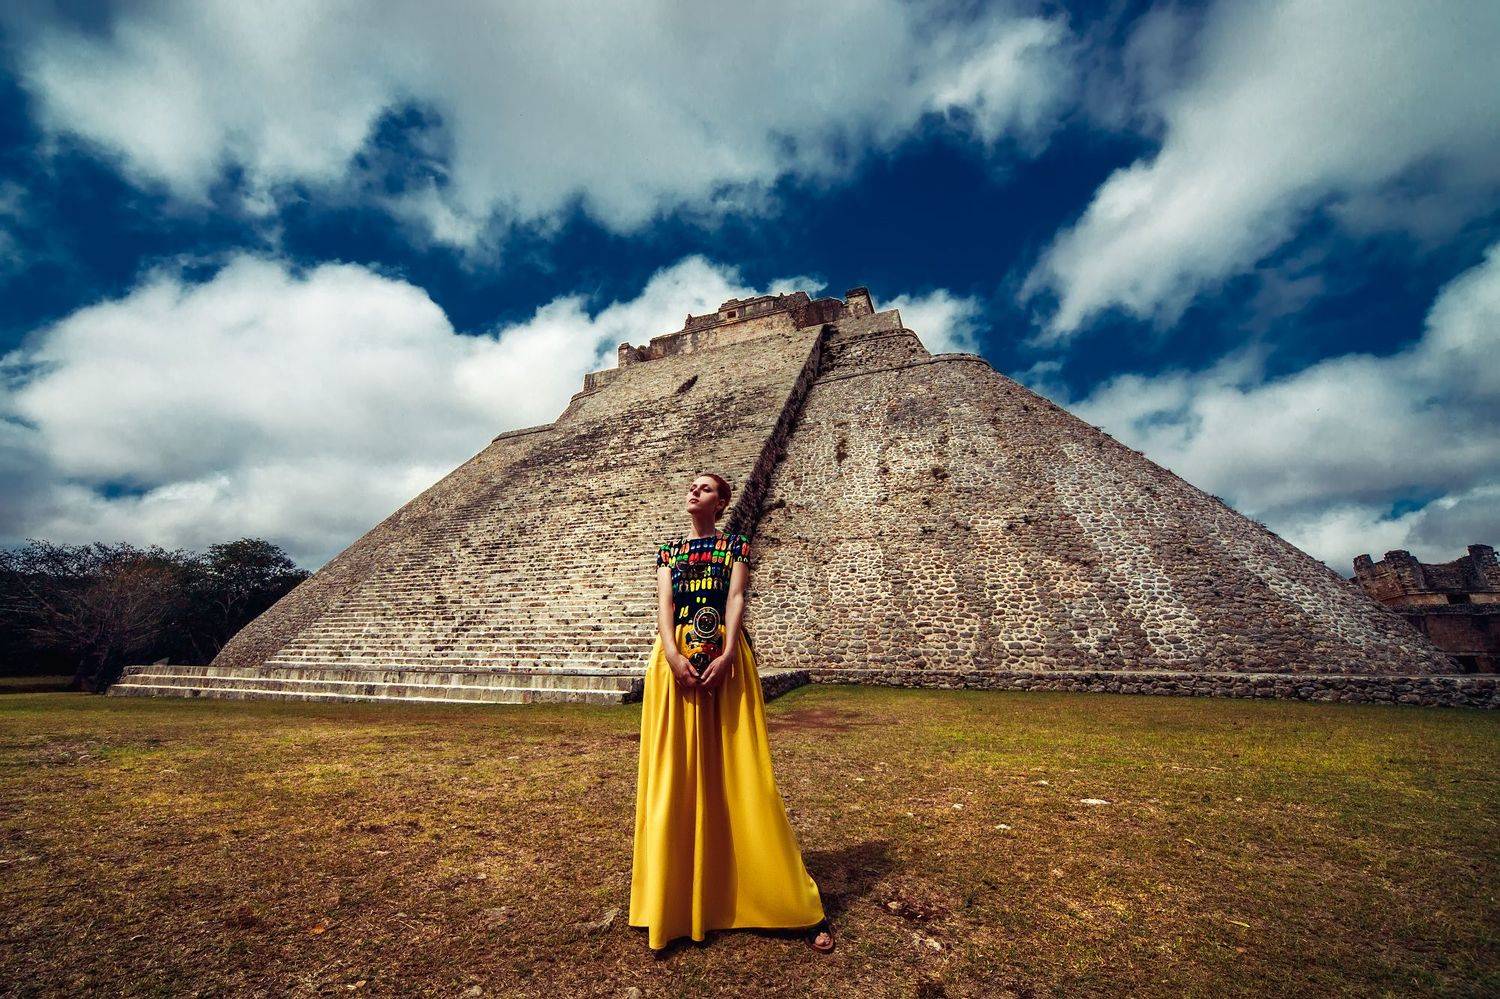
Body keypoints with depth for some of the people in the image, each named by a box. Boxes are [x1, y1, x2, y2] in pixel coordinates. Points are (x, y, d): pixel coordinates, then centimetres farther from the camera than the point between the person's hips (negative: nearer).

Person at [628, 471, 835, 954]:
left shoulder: (736, 545, 9)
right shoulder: (669, 549, 15)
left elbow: (736, 598, -3)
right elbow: (664, 603, 2)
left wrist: (725, 657, -17)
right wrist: (673, 654, -15)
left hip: (727, 658, -2)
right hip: (675, 659, 2)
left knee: (739, 772, -1)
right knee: (675, 774, 3)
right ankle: (675, 900, 19)